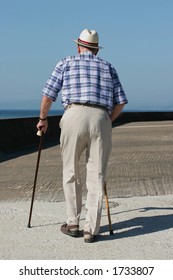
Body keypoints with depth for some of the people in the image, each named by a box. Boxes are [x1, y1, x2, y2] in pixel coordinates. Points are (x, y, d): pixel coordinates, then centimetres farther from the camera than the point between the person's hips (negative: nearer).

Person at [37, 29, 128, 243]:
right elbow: (121, 101, 18)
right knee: (96, 177, 4)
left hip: (75, 116, -1)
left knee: (71, 173, 13)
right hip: (101, 120, 1)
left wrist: (42, 118, 28)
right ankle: (91, 229, 2)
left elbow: (48, 95, 12)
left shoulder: (66, 63, 18)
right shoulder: (108, 67, 24)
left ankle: (72, 224, 16)